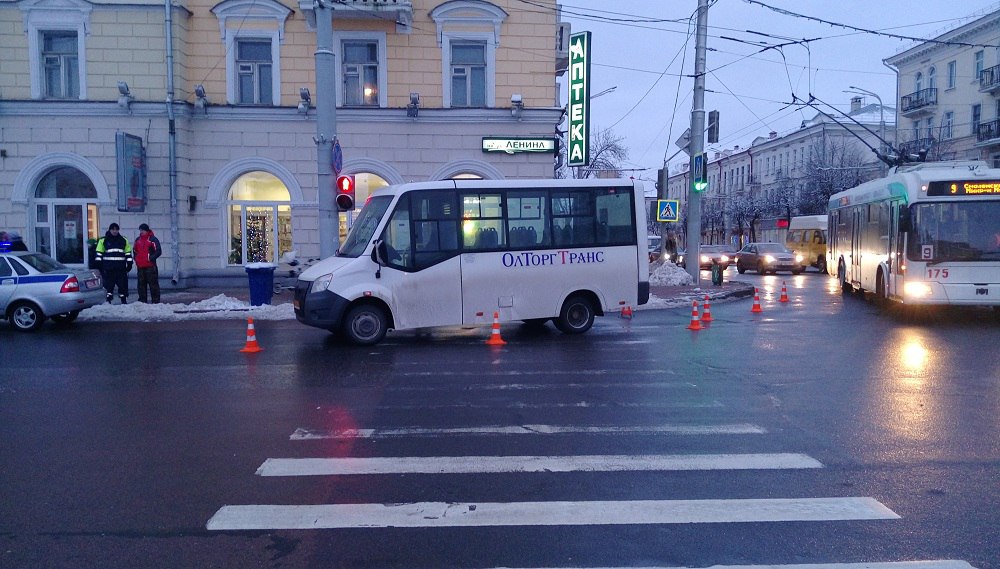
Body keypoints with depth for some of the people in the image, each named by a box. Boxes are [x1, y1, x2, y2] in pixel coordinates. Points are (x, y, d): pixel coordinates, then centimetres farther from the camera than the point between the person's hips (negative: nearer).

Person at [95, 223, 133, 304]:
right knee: (109, 285, -1)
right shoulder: (103, 240, 7)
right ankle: (108, 300, 5)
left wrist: (129, 263, 8)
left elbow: (128, 253, 13)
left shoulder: (124, 240, 12)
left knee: (123, 284, 2)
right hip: (108, 267, -1)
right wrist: (99, 264, -1)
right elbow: (99, 253, 6)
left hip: (121, 268, 2)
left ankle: (124, 300, 11)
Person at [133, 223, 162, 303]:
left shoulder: (152, 239, -4)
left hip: (150, 266, -6)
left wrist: (151, 258, -15)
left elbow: (158, 251, -9)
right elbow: (134, 250, 27)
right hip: (140, 266, 6)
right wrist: (136, 259, 11)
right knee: (141, 284, 9)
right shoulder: (138, 240, 16)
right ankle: (142, 301, 16)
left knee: (153, 283, -5)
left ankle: (155, 301, -3)